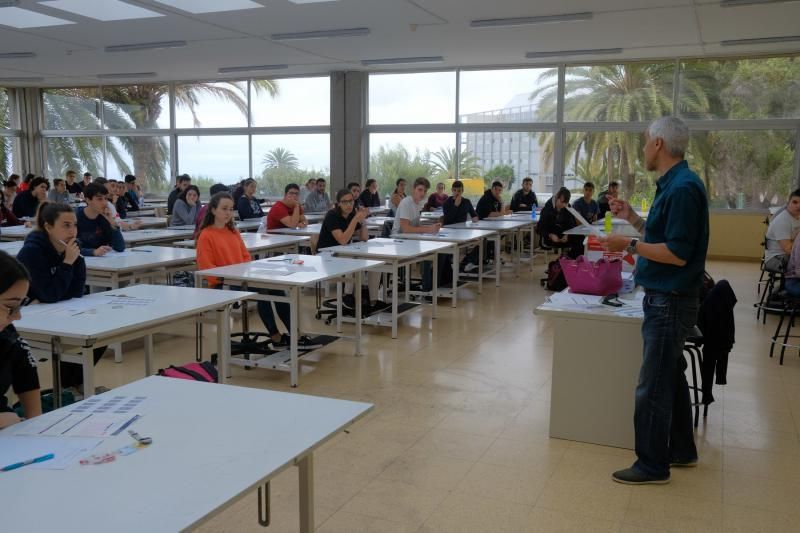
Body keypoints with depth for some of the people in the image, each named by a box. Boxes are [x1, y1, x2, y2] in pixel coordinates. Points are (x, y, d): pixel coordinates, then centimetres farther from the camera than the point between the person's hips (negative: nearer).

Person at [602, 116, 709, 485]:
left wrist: (630, 245, -18)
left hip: (670, 302, -10)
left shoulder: (683, 188, -21)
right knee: (671, 377, 20)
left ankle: (653, 465, 12)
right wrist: (632, 218, 9)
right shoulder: (673, 184, 10)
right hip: (667, 298, 10)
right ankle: (681, 450, 34)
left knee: (654, 387, -1)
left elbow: (678, 253, -24)